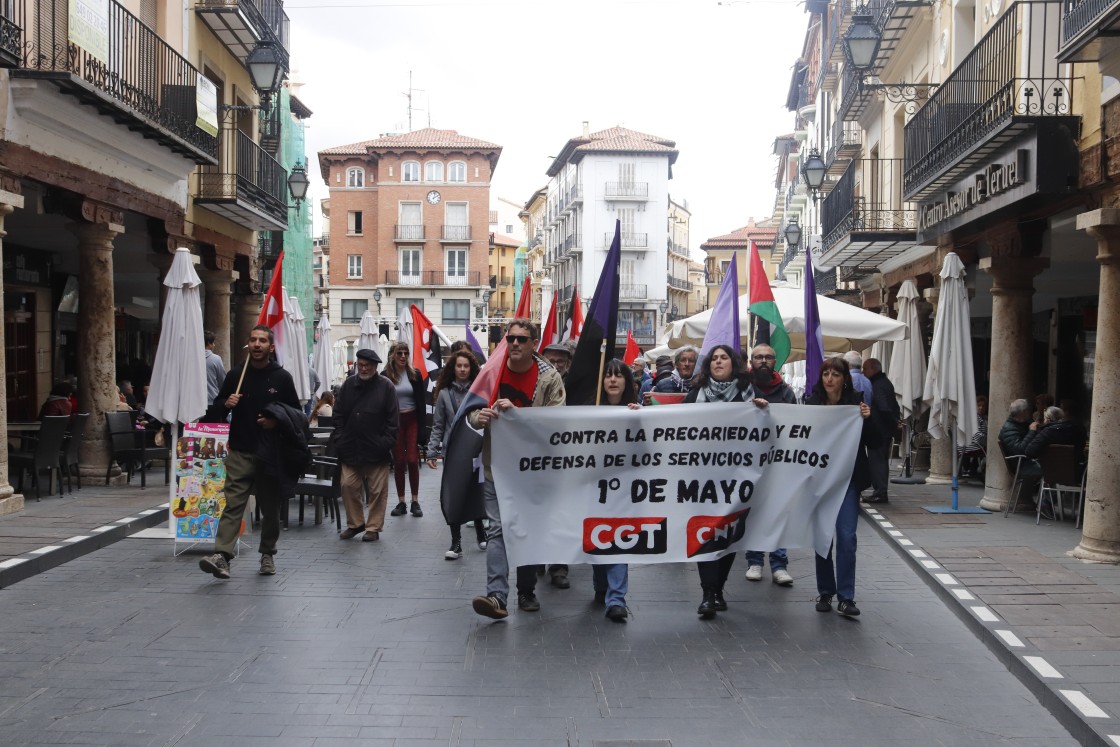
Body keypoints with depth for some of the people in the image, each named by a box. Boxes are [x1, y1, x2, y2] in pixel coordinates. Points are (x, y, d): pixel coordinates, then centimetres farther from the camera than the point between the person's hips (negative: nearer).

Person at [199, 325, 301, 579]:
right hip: (240, 453, 0)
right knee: (233, 503, -11)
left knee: (271, 507, 8)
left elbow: (296, 412, 8)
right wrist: (226, 404, -9)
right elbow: (215, 413, 14)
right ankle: (221, 555, -18)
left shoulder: (282, 378, 4)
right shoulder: (235, 376, 7)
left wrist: (277, 422, -11)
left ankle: (267, 554, 22)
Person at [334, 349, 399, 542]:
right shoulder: (348, 385, 8)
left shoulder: (385, 387, -3)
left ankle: (373, 528, 14)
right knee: (348, 486, 5)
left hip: (376, 450, -3)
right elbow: (339, 415, 10)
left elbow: (392, 419, -4)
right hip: (351, 449, 3)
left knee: (377, 491, 3)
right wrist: (339, 439, 0)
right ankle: (355, 523, 21)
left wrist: (387, 443, -11)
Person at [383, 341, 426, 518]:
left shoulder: (415, 374, 2)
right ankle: (401, 502, 13)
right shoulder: (385, 376, -2)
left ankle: (415, 501, 4)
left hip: (412, 420, 0)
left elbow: (421, 401, 2)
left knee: (412, 460, -5)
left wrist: (422, 425, -4)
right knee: (399, 462, 5)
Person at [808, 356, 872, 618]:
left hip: (848, 478, -1)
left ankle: (846, 598, -1)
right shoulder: (812, 402, -1)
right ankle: (825, 592, 20)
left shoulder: (856, 401, -3)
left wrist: (867, 419, -16)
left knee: (846, 536, -7)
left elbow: (870, 440, 0)